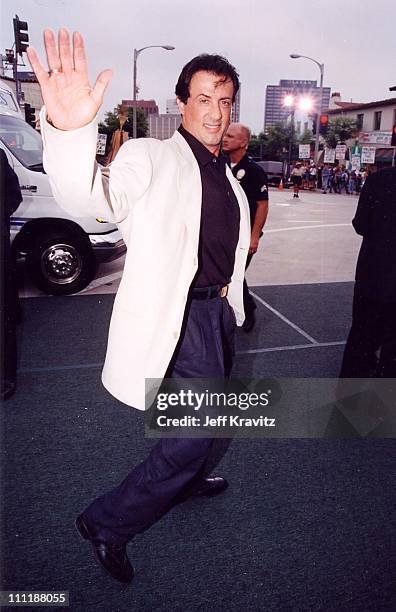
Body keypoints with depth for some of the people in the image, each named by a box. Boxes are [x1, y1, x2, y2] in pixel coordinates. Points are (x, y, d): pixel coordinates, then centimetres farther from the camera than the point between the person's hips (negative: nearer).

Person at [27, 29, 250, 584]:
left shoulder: (227, 174, 13)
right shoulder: (152, 157, -12)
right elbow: (89, 195, -32)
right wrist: (69, 130, -50)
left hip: (219, 308, 9)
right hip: (182, 314, -8)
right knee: (194, 432, -9)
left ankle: (188, 479, 53)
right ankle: (107, 523, 13)